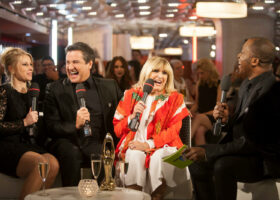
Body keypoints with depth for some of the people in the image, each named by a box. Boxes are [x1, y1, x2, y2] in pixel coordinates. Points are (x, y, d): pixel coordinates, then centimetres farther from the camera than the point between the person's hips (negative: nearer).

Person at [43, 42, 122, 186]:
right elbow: (51, 127, 0)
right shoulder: (54, 89, 8)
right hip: (69, 142, -1)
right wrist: (75, 125, -17)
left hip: (98, 143, 1)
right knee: (71, 153, -33)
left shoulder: (109, 86, 14)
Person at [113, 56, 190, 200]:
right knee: (134, 155, -33)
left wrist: (149, 144, -16)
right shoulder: (131, 95, 11)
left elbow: (173, 130, -1)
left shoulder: (175, 99, 9)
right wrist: (132, 116, -13)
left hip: (162, 146, 0)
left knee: (159, 156, -34)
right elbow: (117, 130, 7)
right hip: (134, 145, 1)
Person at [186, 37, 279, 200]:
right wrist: (227, 119, -5)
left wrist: (207, 151, -26)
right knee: (196, 161, 8)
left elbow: (252, 142, -27)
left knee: (223, 165, -33)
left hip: (266, 160, -10)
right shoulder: (247, 85, 8)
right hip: (245, 151, 10)